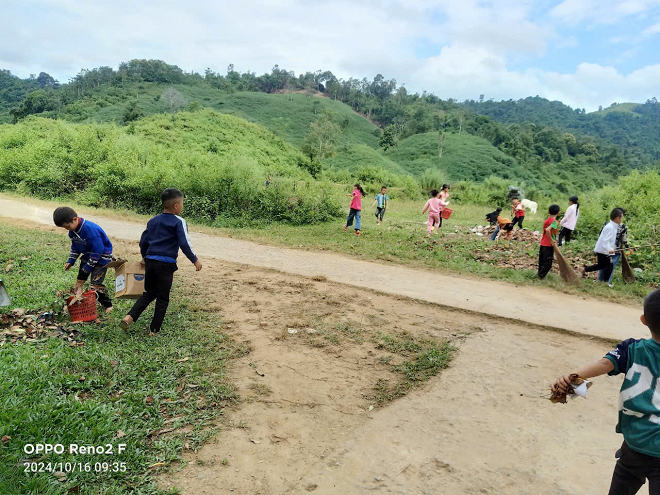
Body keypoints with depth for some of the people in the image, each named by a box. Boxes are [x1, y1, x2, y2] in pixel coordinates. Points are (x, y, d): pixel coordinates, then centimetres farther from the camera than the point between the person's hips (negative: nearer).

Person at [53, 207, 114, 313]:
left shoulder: (90, 229, -31)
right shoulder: (73, 230, -3)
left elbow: (98, 249, -27)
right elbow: (75, 247, 15)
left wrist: (89, 266, -21)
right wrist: (70, 261, 6)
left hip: (102, 256, -9)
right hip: (87, 255, 9)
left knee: (95, 283, -13)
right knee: (80, 280, 12)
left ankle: (108, 305, 2)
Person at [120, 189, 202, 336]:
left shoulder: (153, 221, 13)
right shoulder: (179, 222, -7)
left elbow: (143, 241, 17)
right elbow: (184, 243, -14)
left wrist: (145, 257, 32)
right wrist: (195, 260, -5)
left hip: (150, 261, 6)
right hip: (166, 264, -6)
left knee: (149, 293, 21)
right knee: (162, 298, 7)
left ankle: (129, 317, 5)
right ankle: (154, 330, 12)